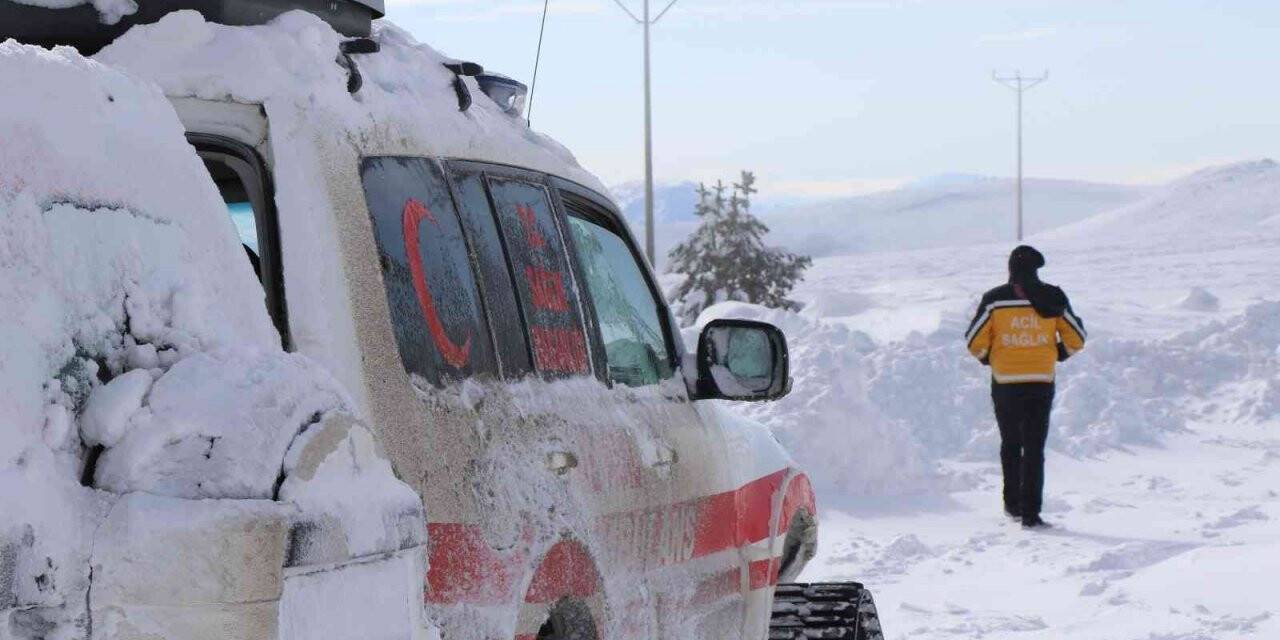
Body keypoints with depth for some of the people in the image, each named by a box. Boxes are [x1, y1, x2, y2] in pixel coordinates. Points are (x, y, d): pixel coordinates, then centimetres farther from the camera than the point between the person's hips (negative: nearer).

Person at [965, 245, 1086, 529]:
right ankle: (1030, 513, -6)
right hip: (1041, 384, 0)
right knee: (1035, 447, 1)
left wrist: (989, 359, 16)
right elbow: (1076, 340, 2)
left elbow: (975, 343, -4)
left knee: (1011, 444, 19)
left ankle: (1013, 504, 23)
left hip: (1004, 383, 0)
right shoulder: (1053, 299, -2)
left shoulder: (994, 300, -4)